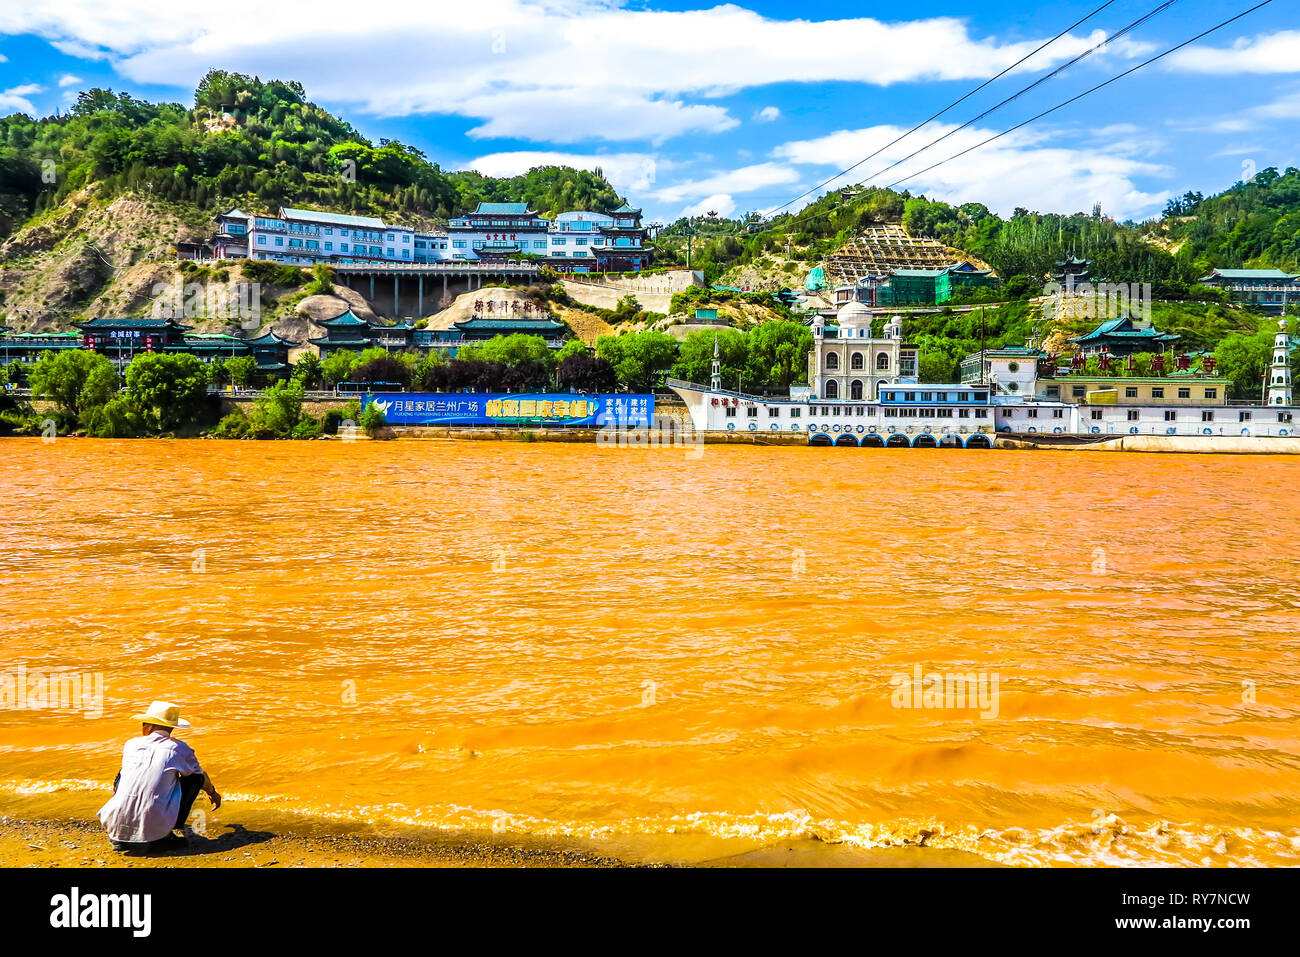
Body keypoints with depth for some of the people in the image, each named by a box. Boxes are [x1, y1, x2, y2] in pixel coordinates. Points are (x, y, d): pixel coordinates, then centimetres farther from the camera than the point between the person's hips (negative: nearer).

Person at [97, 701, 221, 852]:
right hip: (155, 826, -3)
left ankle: (120, 838, 21)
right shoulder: (180, 748, 6)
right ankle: (164, 837, 7)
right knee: (195, 777, 15)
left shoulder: (131, 744, 14)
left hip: (118, 823, 3)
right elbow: (201, 775, 26)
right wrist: (212, 792, 49)